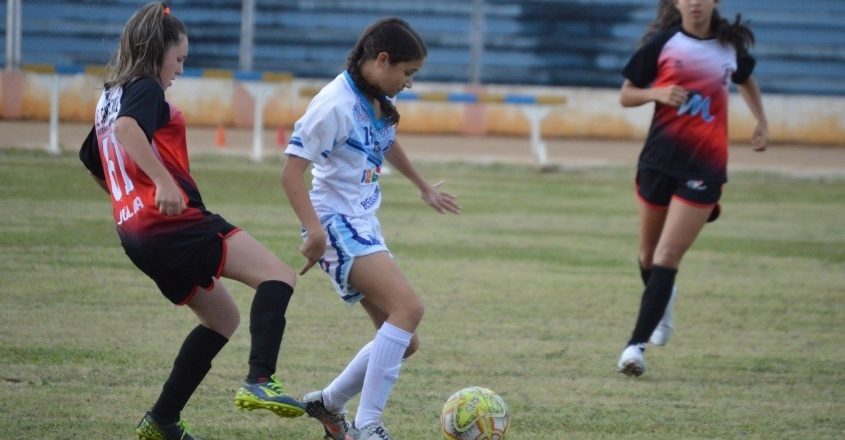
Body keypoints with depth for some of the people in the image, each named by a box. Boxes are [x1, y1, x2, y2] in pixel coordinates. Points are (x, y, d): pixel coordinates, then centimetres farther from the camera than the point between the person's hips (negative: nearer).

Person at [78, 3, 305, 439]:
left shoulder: (109, 98, 23)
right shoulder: (145, 89, -3)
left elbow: (92, 161, 37)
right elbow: (126, 128, -26)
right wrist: (164, 183, -33)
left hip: (136, 233, 10)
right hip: (173, 222, -10)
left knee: (222, 319, 22)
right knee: (278, 276, -15)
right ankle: (259, 381, -34)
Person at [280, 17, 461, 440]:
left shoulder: (377, 102, 9)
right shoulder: (336, 104, -18)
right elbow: (292, 171, -20)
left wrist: (425, 187, 42)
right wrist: (313, 230, -32)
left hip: (364, 228, 9)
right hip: (338, 225, -9)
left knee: (403, 341, 8)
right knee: (408, 308, -26)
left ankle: (328, 404, 25)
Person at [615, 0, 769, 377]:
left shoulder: (731, 45, 5)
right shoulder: (662, 43, -2)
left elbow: (745, 80, 28)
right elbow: (626, 95, 4)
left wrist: (762, 122, 17)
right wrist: (657, 94, -16)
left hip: (705, 167, -1)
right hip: (660, 158, 1)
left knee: (667, 257, -11)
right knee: (649, 256, 13)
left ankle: (637, 344, -14)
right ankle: (663, 302, 46)